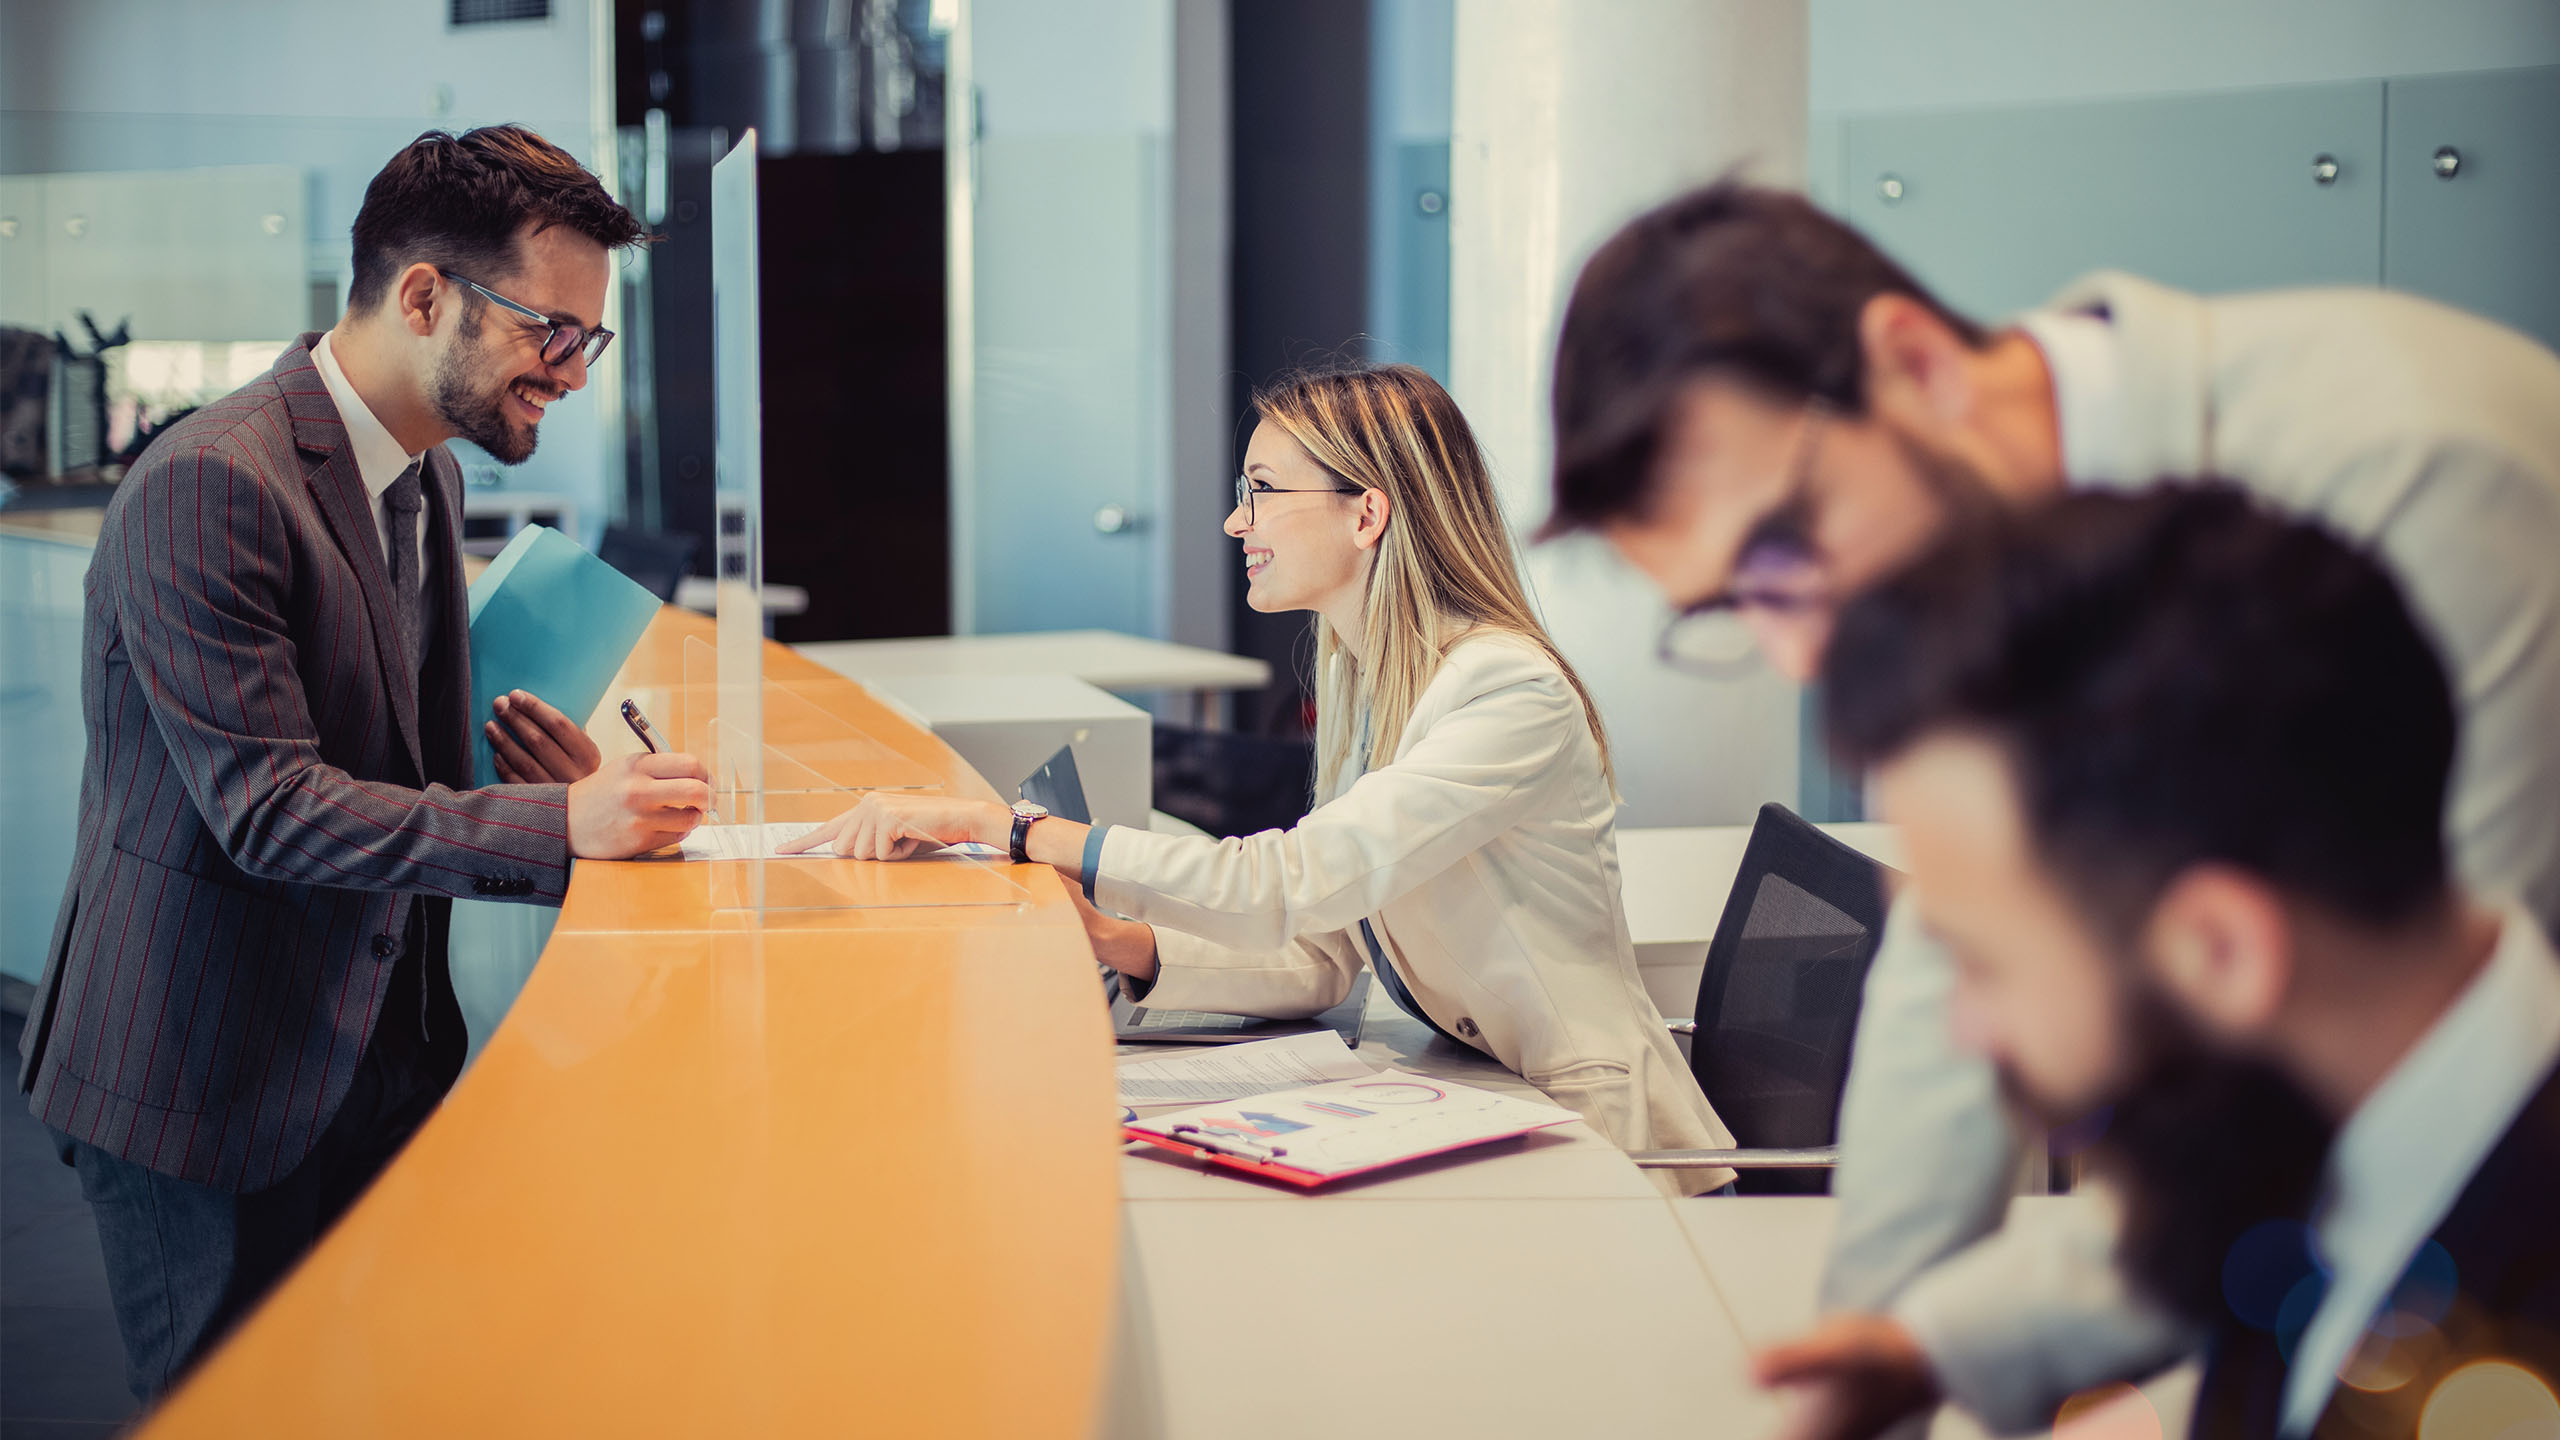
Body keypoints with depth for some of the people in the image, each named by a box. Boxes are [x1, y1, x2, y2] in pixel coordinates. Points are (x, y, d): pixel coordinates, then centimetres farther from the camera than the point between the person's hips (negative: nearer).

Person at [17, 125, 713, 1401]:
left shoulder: (428, 474, 9)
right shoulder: (211, 485, -20)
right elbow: (263, 806, -25)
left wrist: (538, 780, -2)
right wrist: (558, 825, -30)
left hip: (378, 1059, 8)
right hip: (208, 1093, -8)